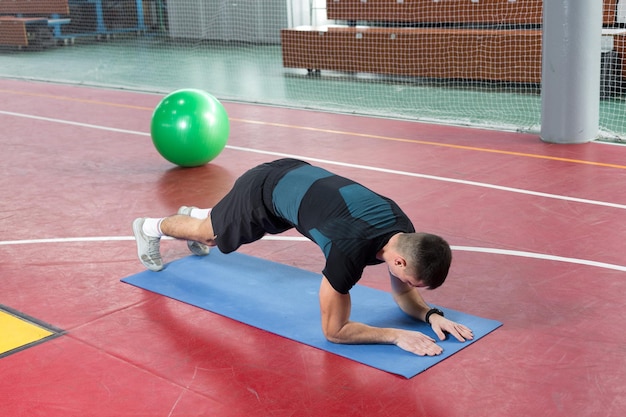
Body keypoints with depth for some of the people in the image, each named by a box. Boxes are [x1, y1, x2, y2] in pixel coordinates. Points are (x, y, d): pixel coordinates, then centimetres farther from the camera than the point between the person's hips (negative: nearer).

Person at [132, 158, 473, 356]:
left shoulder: (404, 233, -21)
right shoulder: (351, 250, -43)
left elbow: (402, 294, -1)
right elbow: (334, 330, -31)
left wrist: (430, 314, -21)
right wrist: (398, 335, -38)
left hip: (295, 176, 6)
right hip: (265, 190, -6)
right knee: (211, 232, 24)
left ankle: (195, 213, 68)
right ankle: (151, 228, 53)